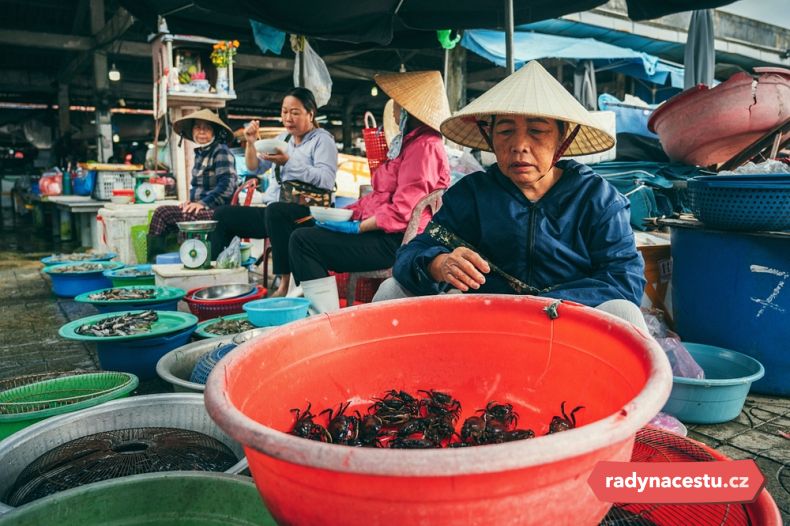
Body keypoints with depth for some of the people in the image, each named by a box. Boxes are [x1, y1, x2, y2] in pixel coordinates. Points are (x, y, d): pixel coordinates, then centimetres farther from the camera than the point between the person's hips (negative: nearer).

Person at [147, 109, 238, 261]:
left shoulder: (221, 151, -8)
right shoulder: (200, 153, 18)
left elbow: (227, 186, -18)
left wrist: (203, 203, -18)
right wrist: (192, 201, 5)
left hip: (217, 211, -8)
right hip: (204, 209, 8)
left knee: (163, 213, -20)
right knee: (161, 212, -10)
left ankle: (154, 260, -12)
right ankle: (152, 259, -13)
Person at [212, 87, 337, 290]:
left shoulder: (322, 139, 1)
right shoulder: (283, 138, 22)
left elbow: (327, 179, -16)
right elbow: (255, 169, 21)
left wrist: (289, 162, -21)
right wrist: (251, 143, 4)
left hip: (307, 210, -8)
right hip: (273, 208, 8)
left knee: (274, 212, -40)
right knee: (223, 215, -2)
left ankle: (286, 284, -39)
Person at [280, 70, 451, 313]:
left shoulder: (425, 147, -13)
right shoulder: (409, 142, 21)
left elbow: (402, 210, -22)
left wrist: (358, 227, -18)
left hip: (396, 240, -11)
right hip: (381, 229, 11)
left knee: (303, 240, -21)